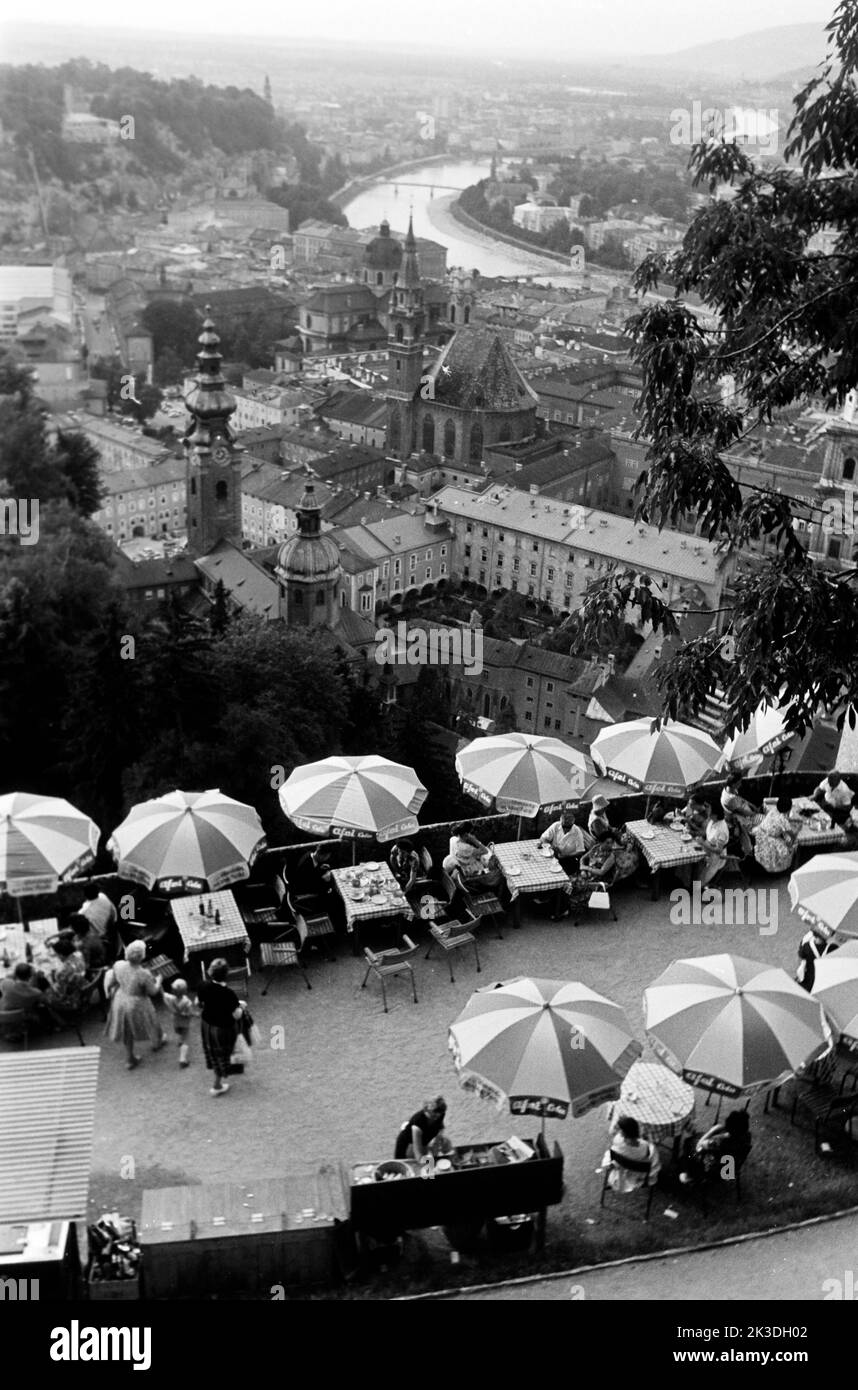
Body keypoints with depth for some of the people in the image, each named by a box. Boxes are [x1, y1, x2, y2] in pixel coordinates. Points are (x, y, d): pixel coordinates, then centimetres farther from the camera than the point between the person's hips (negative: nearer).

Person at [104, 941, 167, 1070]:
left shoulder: (118, 965, -25)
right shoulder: (144, 974, -35)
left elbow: (111, 981, -8)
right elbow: (153, 991, -18)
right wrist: (158, 981, 3)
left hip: (120, 1001, 4)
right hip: (137, 1005, -4)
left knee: (127, 1031, 27)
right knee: (149, 1024, 29)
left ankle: (130, 1059, 46)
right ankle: (157, 1043, 60)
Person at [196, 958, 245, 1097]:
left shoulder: (204, 986, -20)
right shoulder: (229, 994, -35)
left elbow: (198, 1003, -3)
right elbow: (237, 1015, -26)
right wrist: (240, 1006, -6)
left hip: (207, 1024, 5)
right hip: (223, 1028, -5)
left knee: (212, 1052, 28)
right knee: (222, 1054, 19)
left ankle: (219, 1077, 53)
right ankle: (217, 1086, 35)